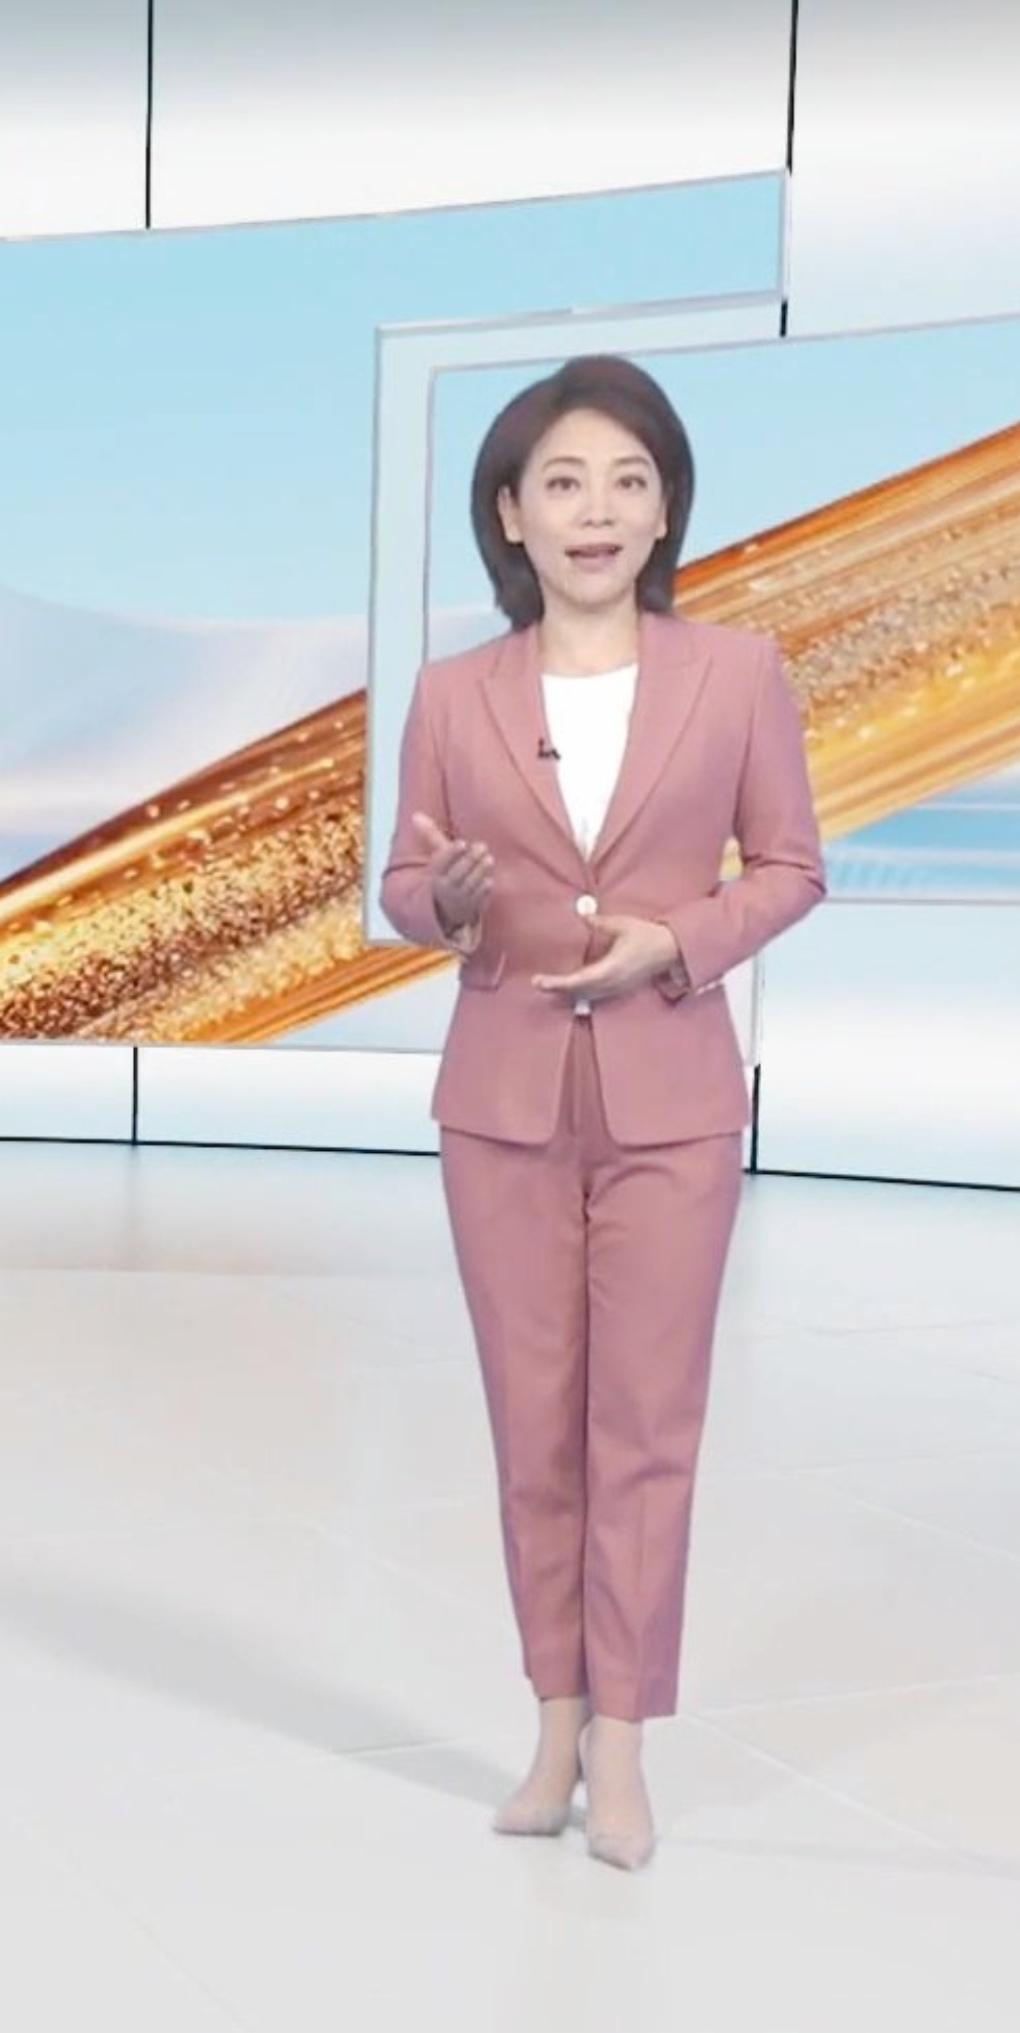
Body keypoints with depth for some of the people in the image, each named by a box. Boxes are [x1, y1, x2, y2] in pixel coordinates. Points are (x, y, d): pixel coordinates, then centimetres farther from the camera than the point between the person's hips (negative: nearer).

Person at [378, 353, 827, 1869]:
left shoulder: (739, 673, -2)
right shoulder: (453, 694, 1)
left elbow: (792, 867, 3)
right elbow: (404, 887, 6)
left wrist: (678, 941, -14)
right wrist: (449, 900, -17)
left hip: (670, 1101, -1)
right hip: (504, 1098, 2)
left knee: (647, 1424, 3)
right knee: (534, 1424, 8)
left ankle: (622, 1744, 15)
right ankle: (557, 1723, 23)